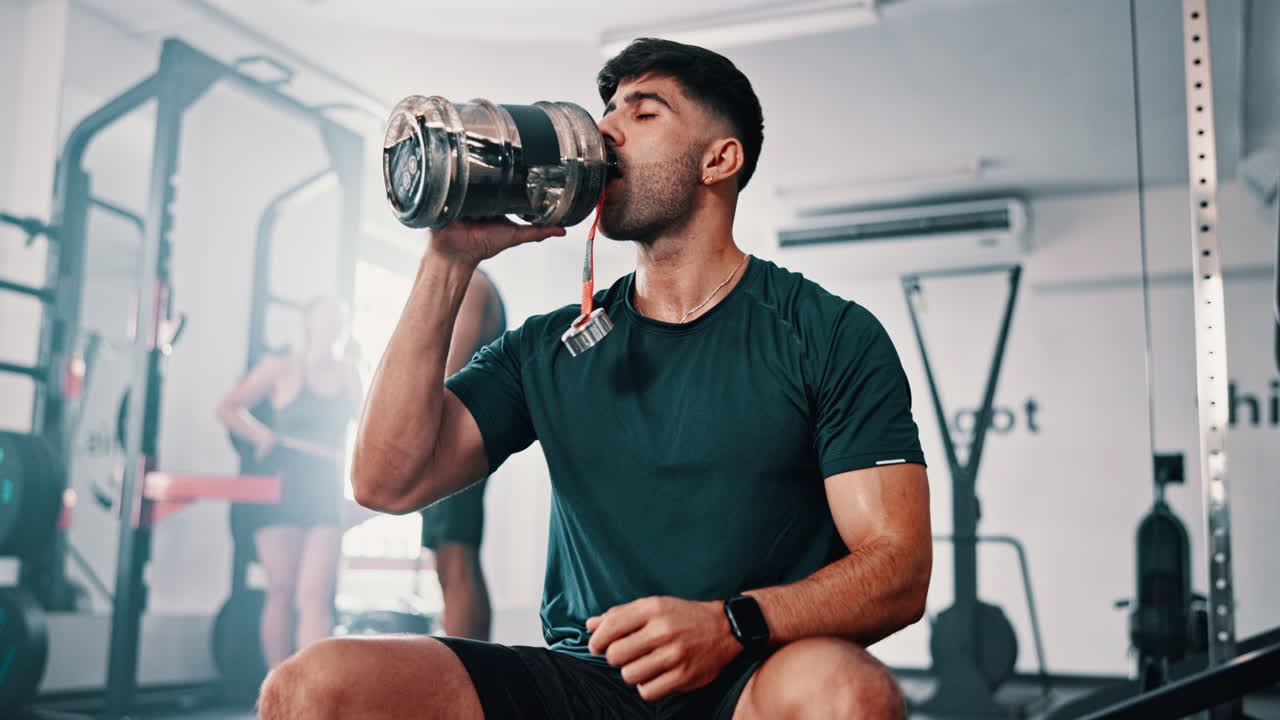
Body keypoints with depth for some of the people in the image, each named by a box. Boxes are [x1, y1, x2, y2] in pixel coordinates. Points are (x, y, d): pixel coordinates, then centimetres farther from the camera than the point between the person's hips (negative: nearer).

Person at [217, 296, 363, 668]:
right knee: (282, 591, 0)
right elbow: (228, 408, 5)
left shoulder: (349, 375, 12)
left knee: (316, 594, -10)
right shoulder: (282, 368, 4)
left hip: (327, 494, 2)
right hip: (281, 486, -2)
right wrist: (265, 438, -6)